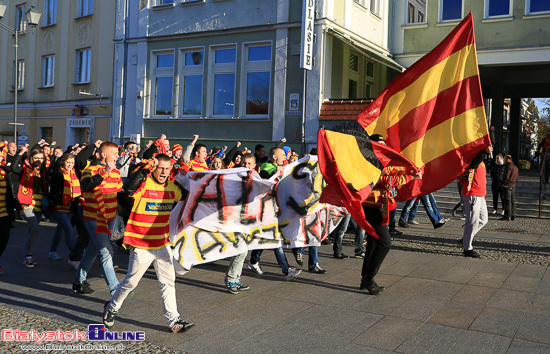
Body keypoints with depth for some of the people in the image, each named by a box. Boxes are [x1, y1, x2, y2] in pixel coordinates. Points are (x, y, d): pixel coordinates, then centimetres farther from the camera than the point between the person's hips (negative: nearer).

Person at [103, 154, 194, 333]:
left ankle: (174, 321, 15)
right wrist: (145, 169, -42)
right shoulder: (144, 184, -14)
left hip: (163, 244, 5)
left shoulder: (172, 187, 5)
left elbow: (186, 195, 25)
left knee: (168, 281, 7)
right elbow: (128, 188, -37)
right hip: (141, 245, -5)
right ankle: (112, 307, 34)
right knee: (131, 281, 9)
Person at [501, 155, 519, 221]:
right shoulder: (515, 167, 15)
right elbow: (517, 177, 19)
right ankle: (513, 216, 15)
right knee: (512, 201, 11)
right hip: (513, 186, 9)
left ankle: (507, 216, -8)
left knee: (507, 201, -8)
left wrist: (503, 183, -7)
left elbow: (506, 177, -18)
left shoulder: (508, 166, -13)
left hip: (507, 186, -9)